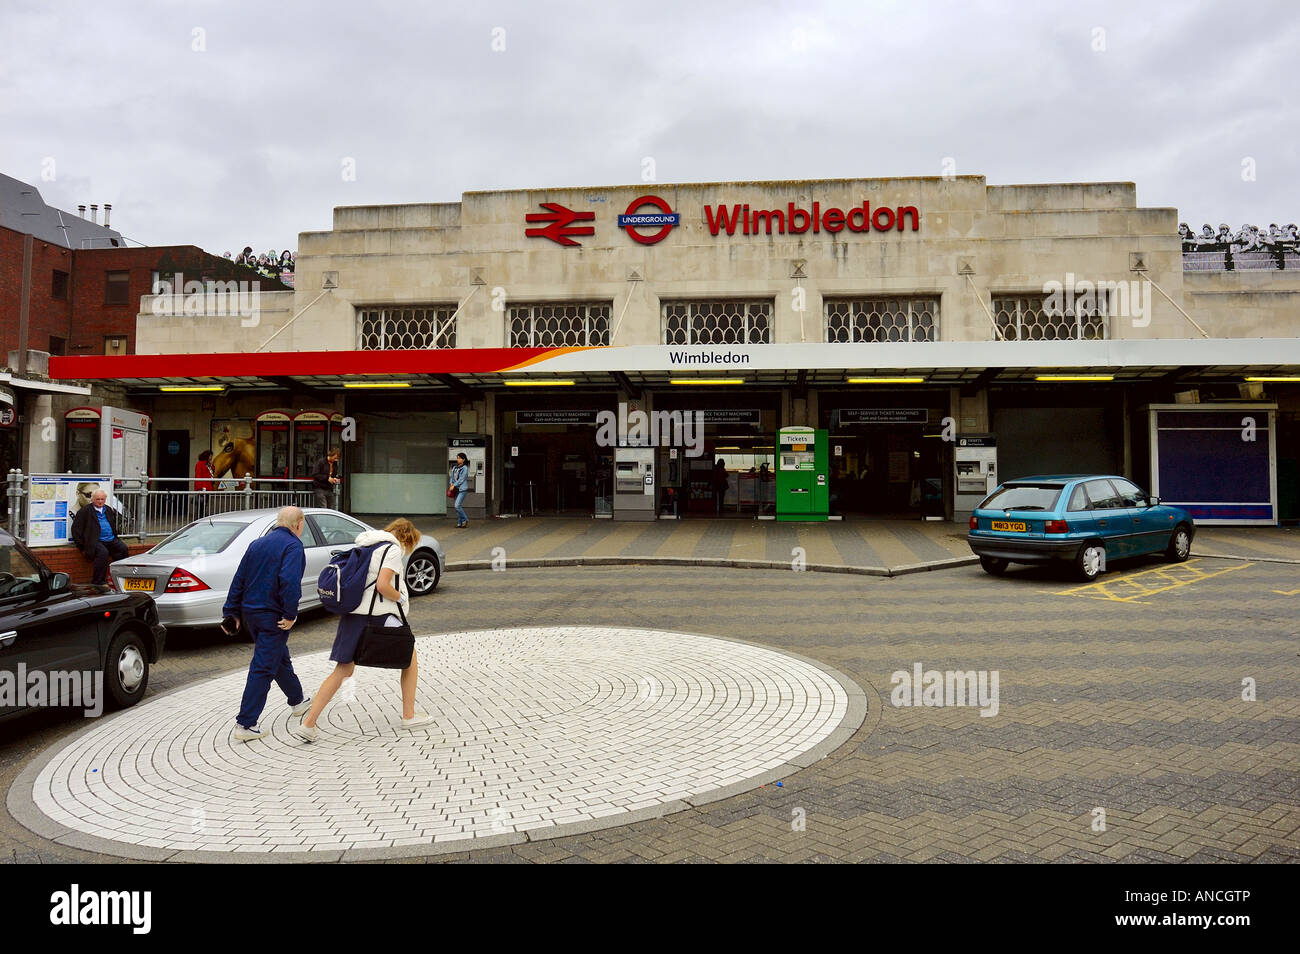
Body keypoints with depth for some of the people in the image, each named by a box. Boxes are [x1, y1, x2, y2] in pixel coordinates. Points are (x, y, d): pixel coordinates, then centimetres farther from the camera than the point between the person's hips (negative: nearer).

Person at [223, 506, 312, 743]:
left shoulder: (257, 544, 12)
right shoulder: (293, 545, -12)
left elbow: (239, 580, 12)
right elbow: (289, 581, -27)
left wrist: (232, 612, 15)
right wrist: (291, 614, -22)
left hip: (250, 613, 9)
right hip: (272, 616, -9)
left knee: (280, 659, 24)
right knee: (263, 668, -3)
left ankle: (297, 701, 41)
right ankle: (245, 725, -2)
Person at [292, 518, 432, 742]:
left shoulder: (365, 547, 18)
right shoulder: (393, 549, -8)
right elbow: (382, 585, -20)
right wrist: (402, 599, -5)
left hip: (353, 614, 7)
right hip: (379, 616, -7)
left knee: (342, 671, 7)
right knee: (410, 661, 13)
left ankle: (308, 725, 0)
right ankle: (409, 716, 17)